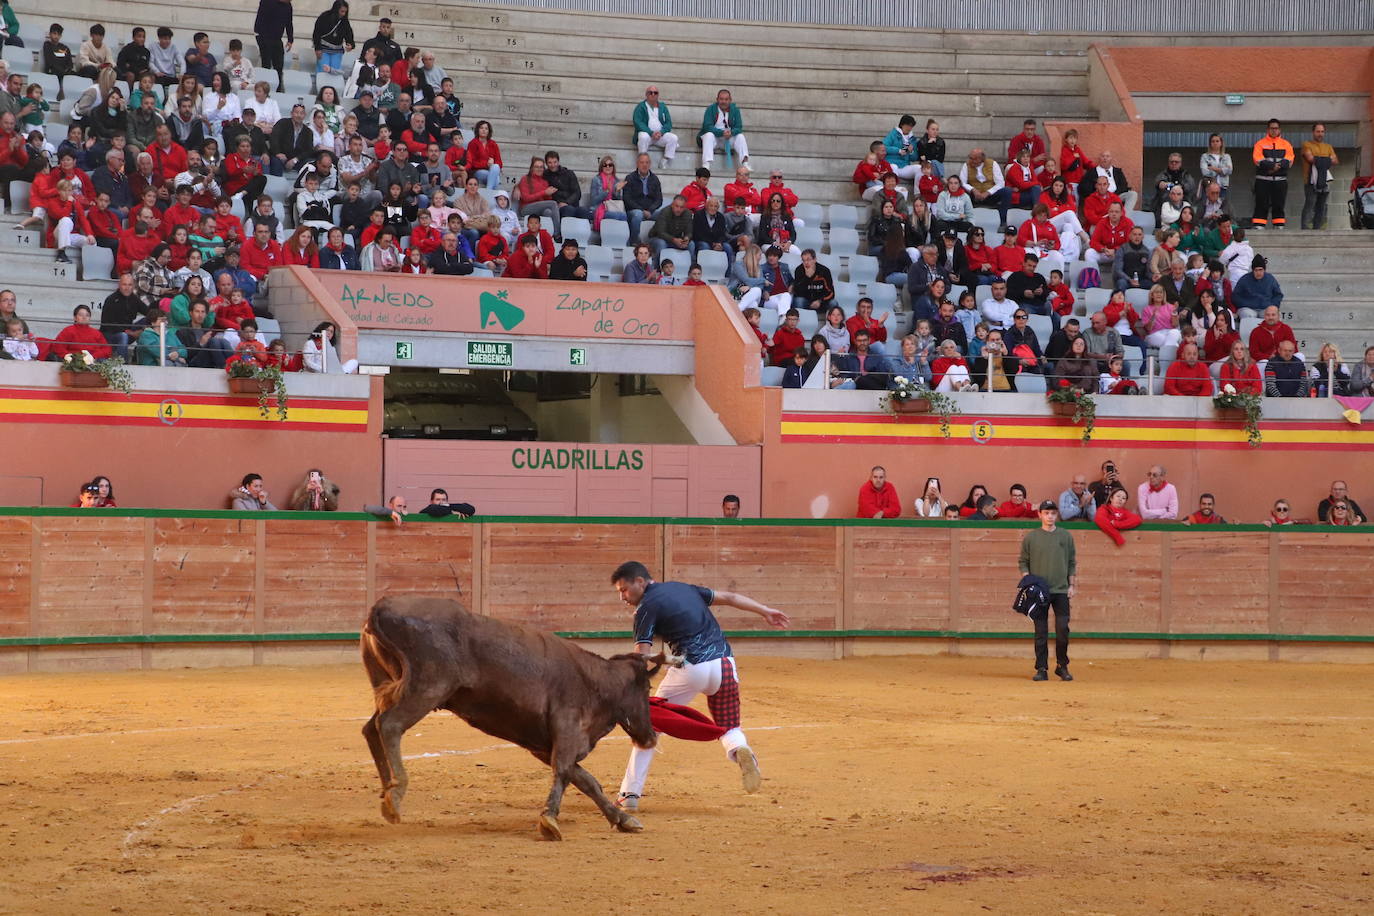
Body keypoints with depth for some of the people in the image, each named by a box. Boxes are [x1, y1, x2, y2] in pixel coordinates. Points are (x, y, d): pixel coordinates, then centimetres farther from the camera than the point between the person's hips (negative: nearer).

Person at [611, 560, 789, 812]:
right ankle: (740, 751, -15)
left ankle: (630, 794, 5)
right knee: (728, 727, 21)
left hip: (691, 668, -6)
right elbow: (729, 598, 21)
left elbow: (641, 656, -11)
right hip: (725, 665, 6)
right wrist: (765, 611, 27)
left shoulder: (647, 607, -1)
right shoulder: (682, 588, 19)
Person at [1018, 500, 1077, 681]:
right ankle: (1041, 669, 5)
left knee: (1063, 629, -6)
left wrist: (1072, 585, 5)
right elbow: (1023, 562, 8)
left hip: (1061, 591, 1)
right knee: (1040, 632, 0)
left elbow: (1072, 563, 13)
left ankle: (1062, 666, 8)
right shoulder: (1030, 537, 5)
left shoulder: (1066, 536, 9)